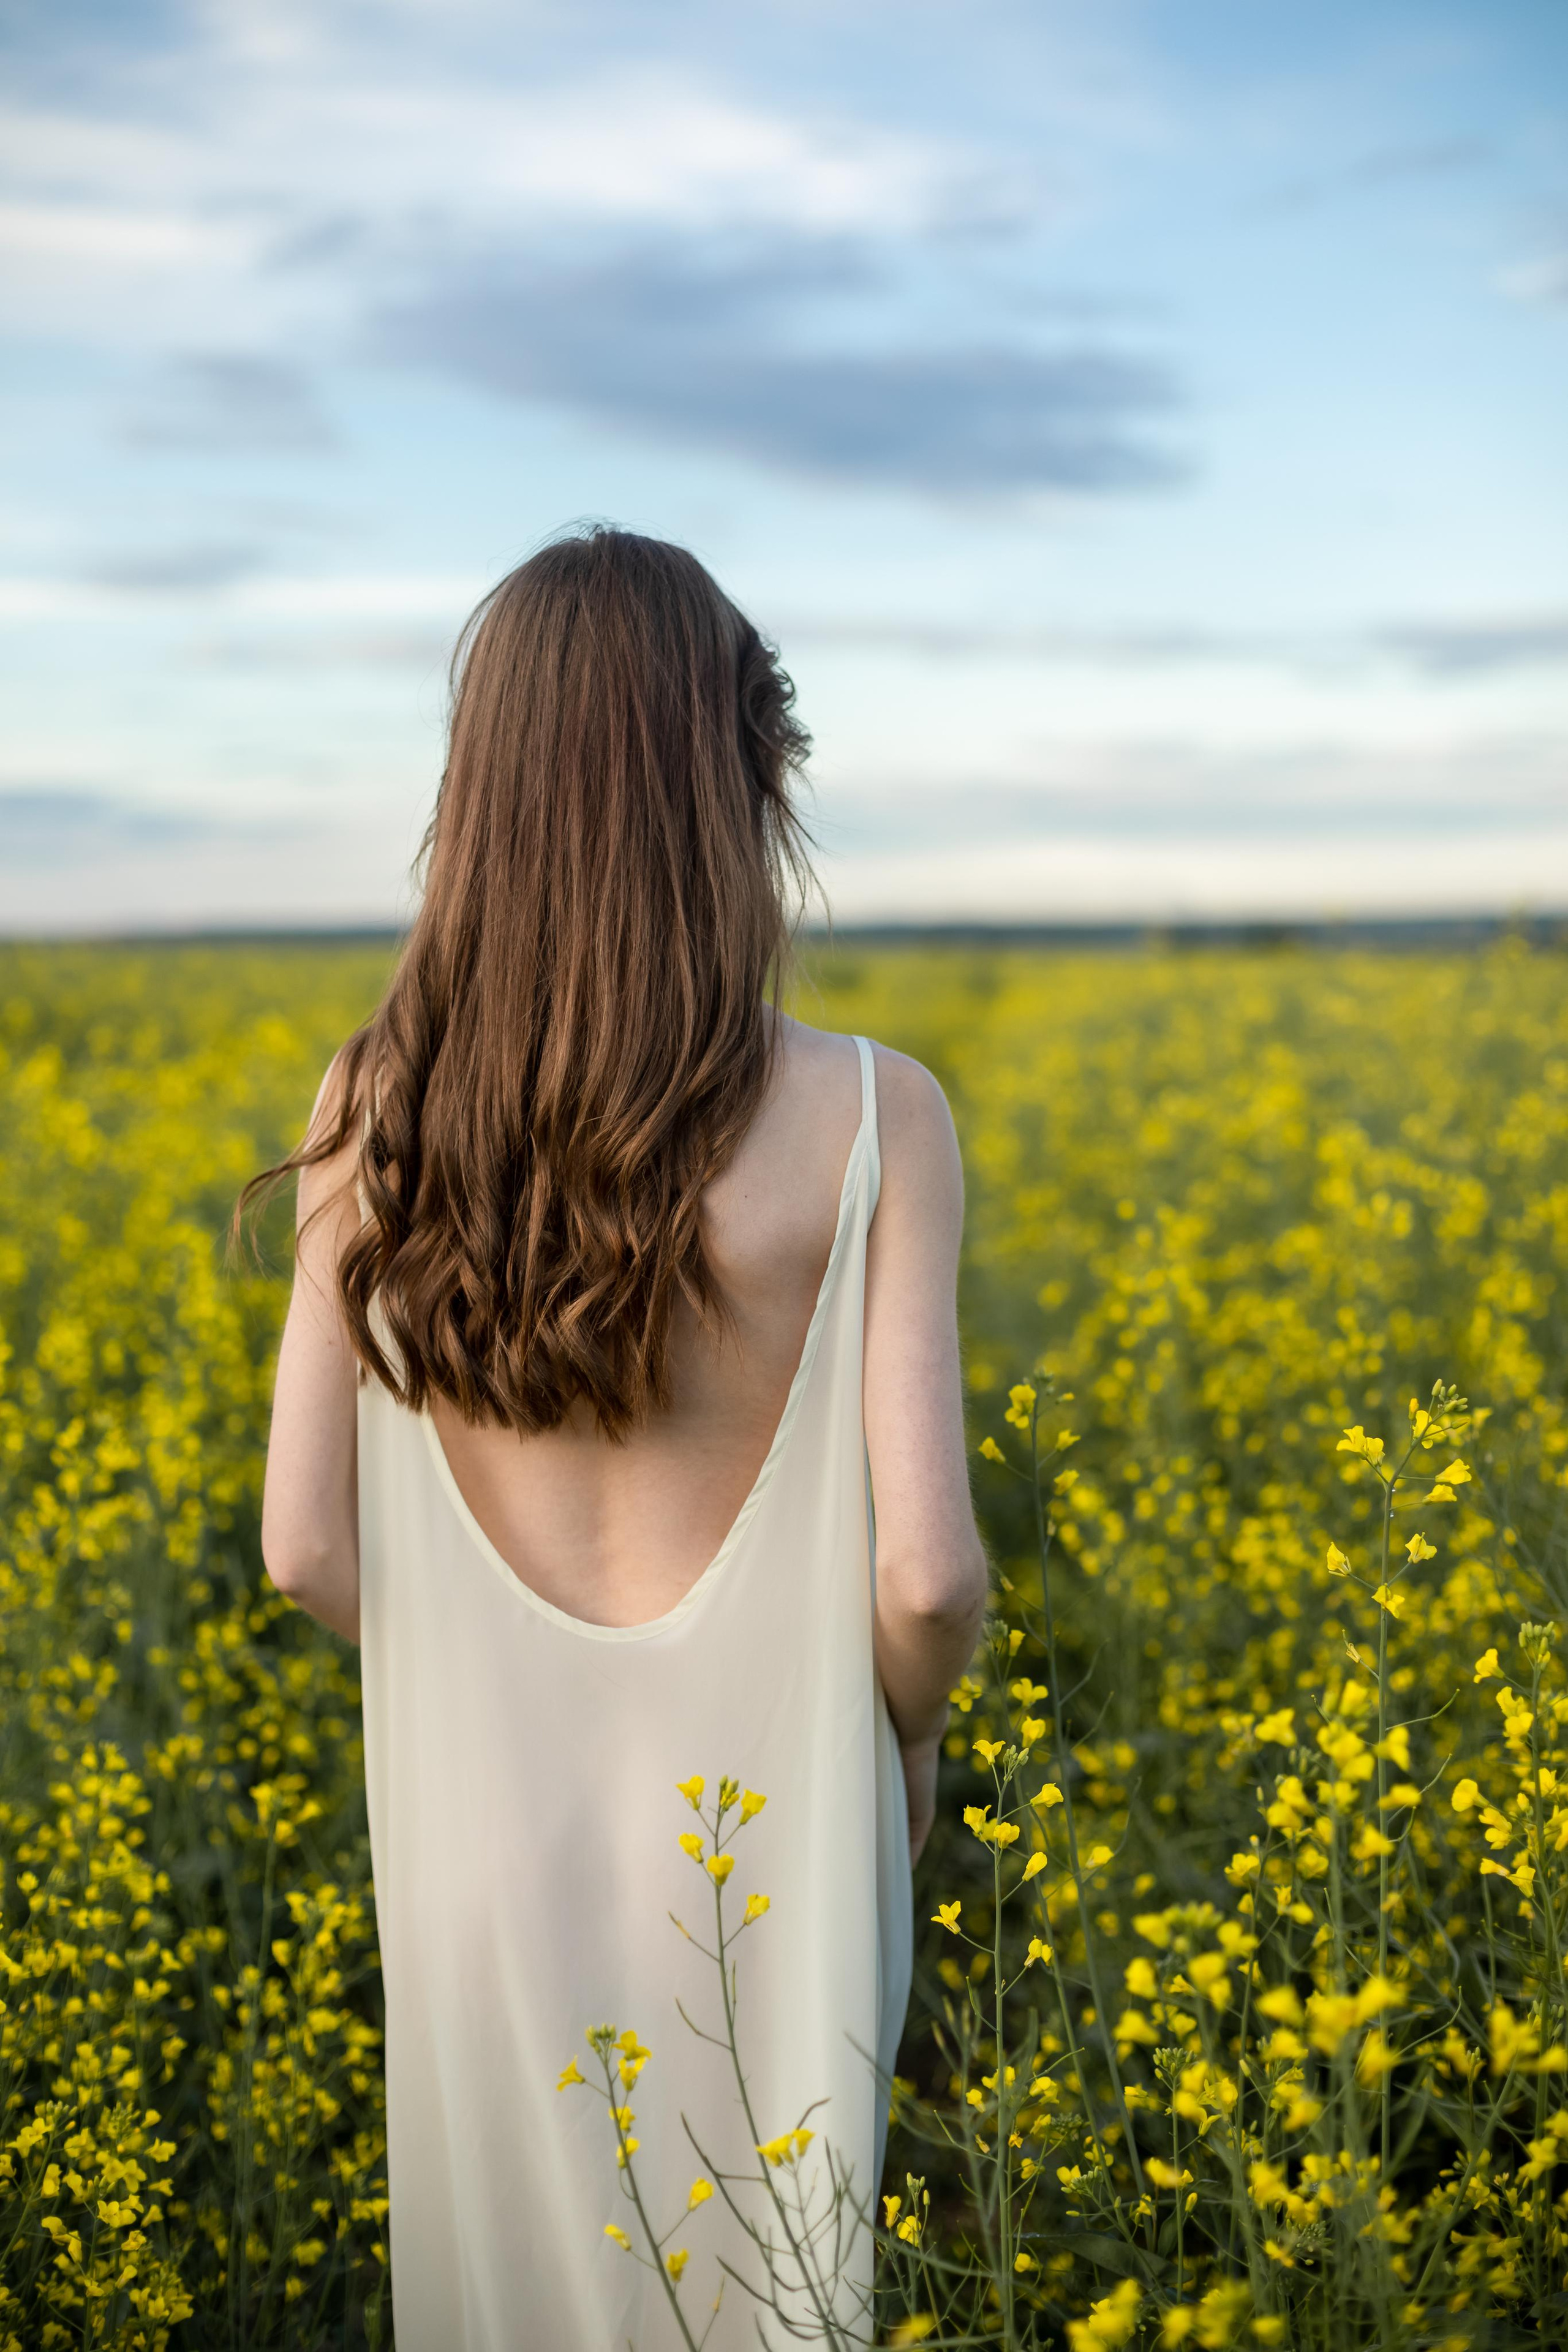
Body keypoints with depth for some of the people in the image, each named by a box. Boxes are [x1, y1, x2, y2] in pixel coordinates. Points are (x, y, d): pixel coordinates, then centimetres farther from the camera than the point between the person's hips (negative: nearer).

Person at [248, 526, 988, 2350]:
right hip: (764, 1845, -2)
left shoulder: (376, 1114, -10)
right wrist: (911, 1732, 4)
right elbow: (926, 1573, -19)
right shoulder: (876, 1120, -18)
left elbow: (308, 1550, -7)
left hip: (491, 1845, 2)